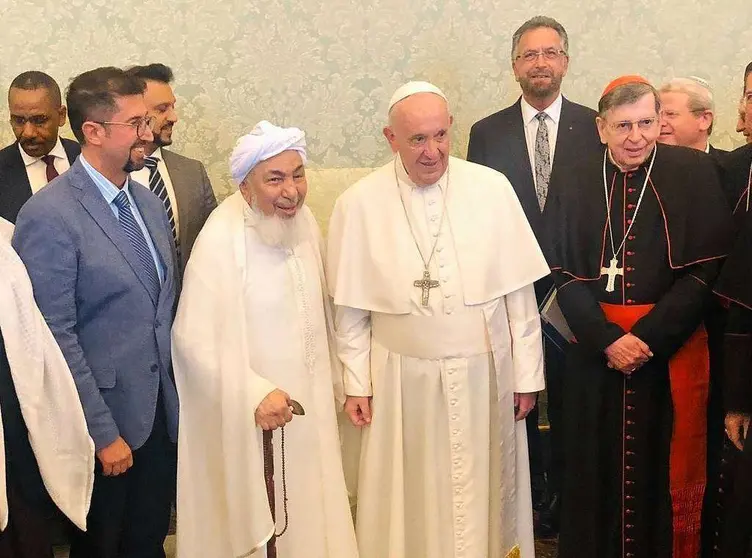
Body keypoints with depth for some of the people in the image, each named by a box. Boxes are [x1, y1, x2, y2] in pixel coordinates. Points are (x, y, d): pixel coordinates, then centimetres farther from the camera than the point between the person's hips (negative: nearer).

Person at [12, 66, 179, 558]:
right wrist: (103, 433, -16)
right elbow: (56, 336, -18)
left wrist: (173, 396, 8)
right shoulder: (49, 215, -17)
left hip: (161, 414, 6)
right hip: (103, 421, -6)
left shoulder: (149, 203, 7)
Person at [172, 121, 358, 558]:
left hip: (309, 404, 6)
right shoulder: (221, 241, -22)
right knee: (259, 522, 10)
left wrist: (333, 379, 14)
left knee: (309, 512, 19)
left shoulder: (304, 221, -1)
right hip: (248, 415, -6)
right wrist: (254, 394, -25)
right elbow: (196, 341, -21)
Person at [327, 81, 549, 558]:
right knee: (413, 502, 12)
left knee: (484, 497, 14)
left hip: (485, 375, 1)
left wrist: (527, 375, 0)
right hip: (404, 380, 0)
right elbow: (350, 308, -1)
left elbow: (519, 291, -2)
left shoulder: (492, 188, -6)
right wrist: (356, 384, 0)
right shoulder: (359, 203, -7)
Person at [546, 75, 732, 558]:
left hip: (672, 351, -1)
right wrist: (607, 338, -11)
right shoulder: (574, 182, 3)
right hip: (594, 351, 2)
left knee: (664, 468, 6)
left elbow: (708, 268, -7)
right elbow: (564, 272, 1)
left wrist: (648, 337, -14)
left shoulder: (696, 174, -2)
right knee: (597, 470, 8)